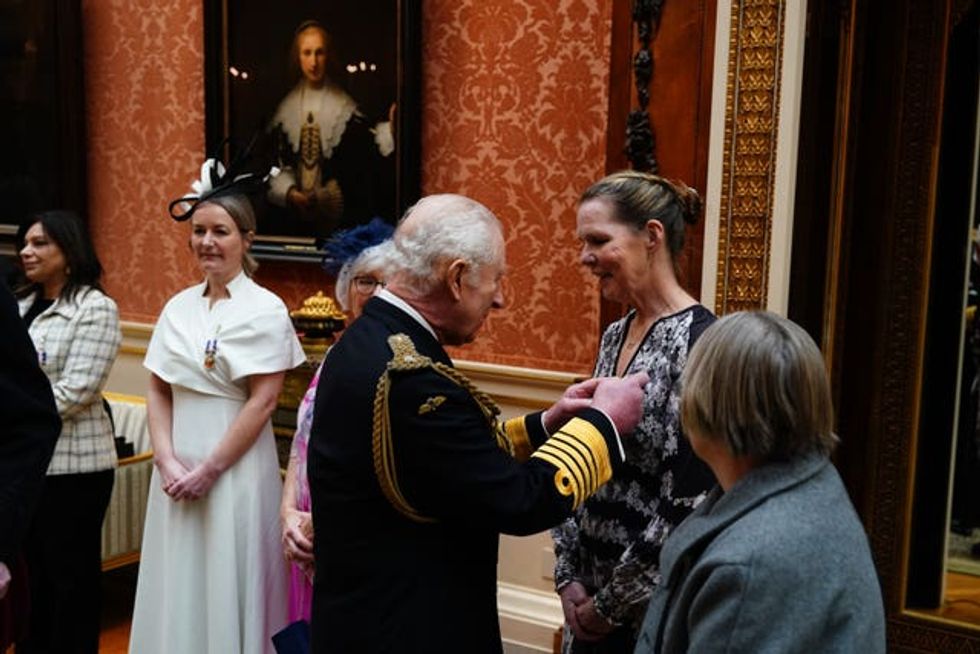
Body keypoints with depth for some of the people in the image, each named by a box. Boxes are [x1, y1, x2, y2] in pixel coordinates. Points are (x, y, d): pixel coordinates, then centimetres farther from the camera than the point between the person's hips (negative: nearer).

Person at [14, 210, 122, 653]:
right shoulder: (21, 305, 13)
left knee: (71, 575, 5)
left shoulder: (95, 308, -10)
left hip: (71, 465, -7)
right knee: (35, 571, 18)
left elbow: (74, 391, -17)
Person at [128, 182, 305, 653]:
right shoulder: (178, 307, 8)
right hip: (178, 470, 5)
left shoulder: (265, 309, -8)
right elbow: (158, 392, 8)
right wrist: (167, 461, -6)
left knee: (229, 587, 4)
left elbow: (262, 403, -13)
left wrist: (209, 469, -13)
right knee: (177, 589, 13)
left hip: (236, 469, -5)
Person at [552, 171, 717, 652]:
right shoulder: (615, 334, 5)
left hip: (656, 607, -7)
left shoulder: (698, 341, -20)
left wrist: (614, 602, -14)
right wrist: (568, 576, 1)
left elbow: (689, 503, -22)